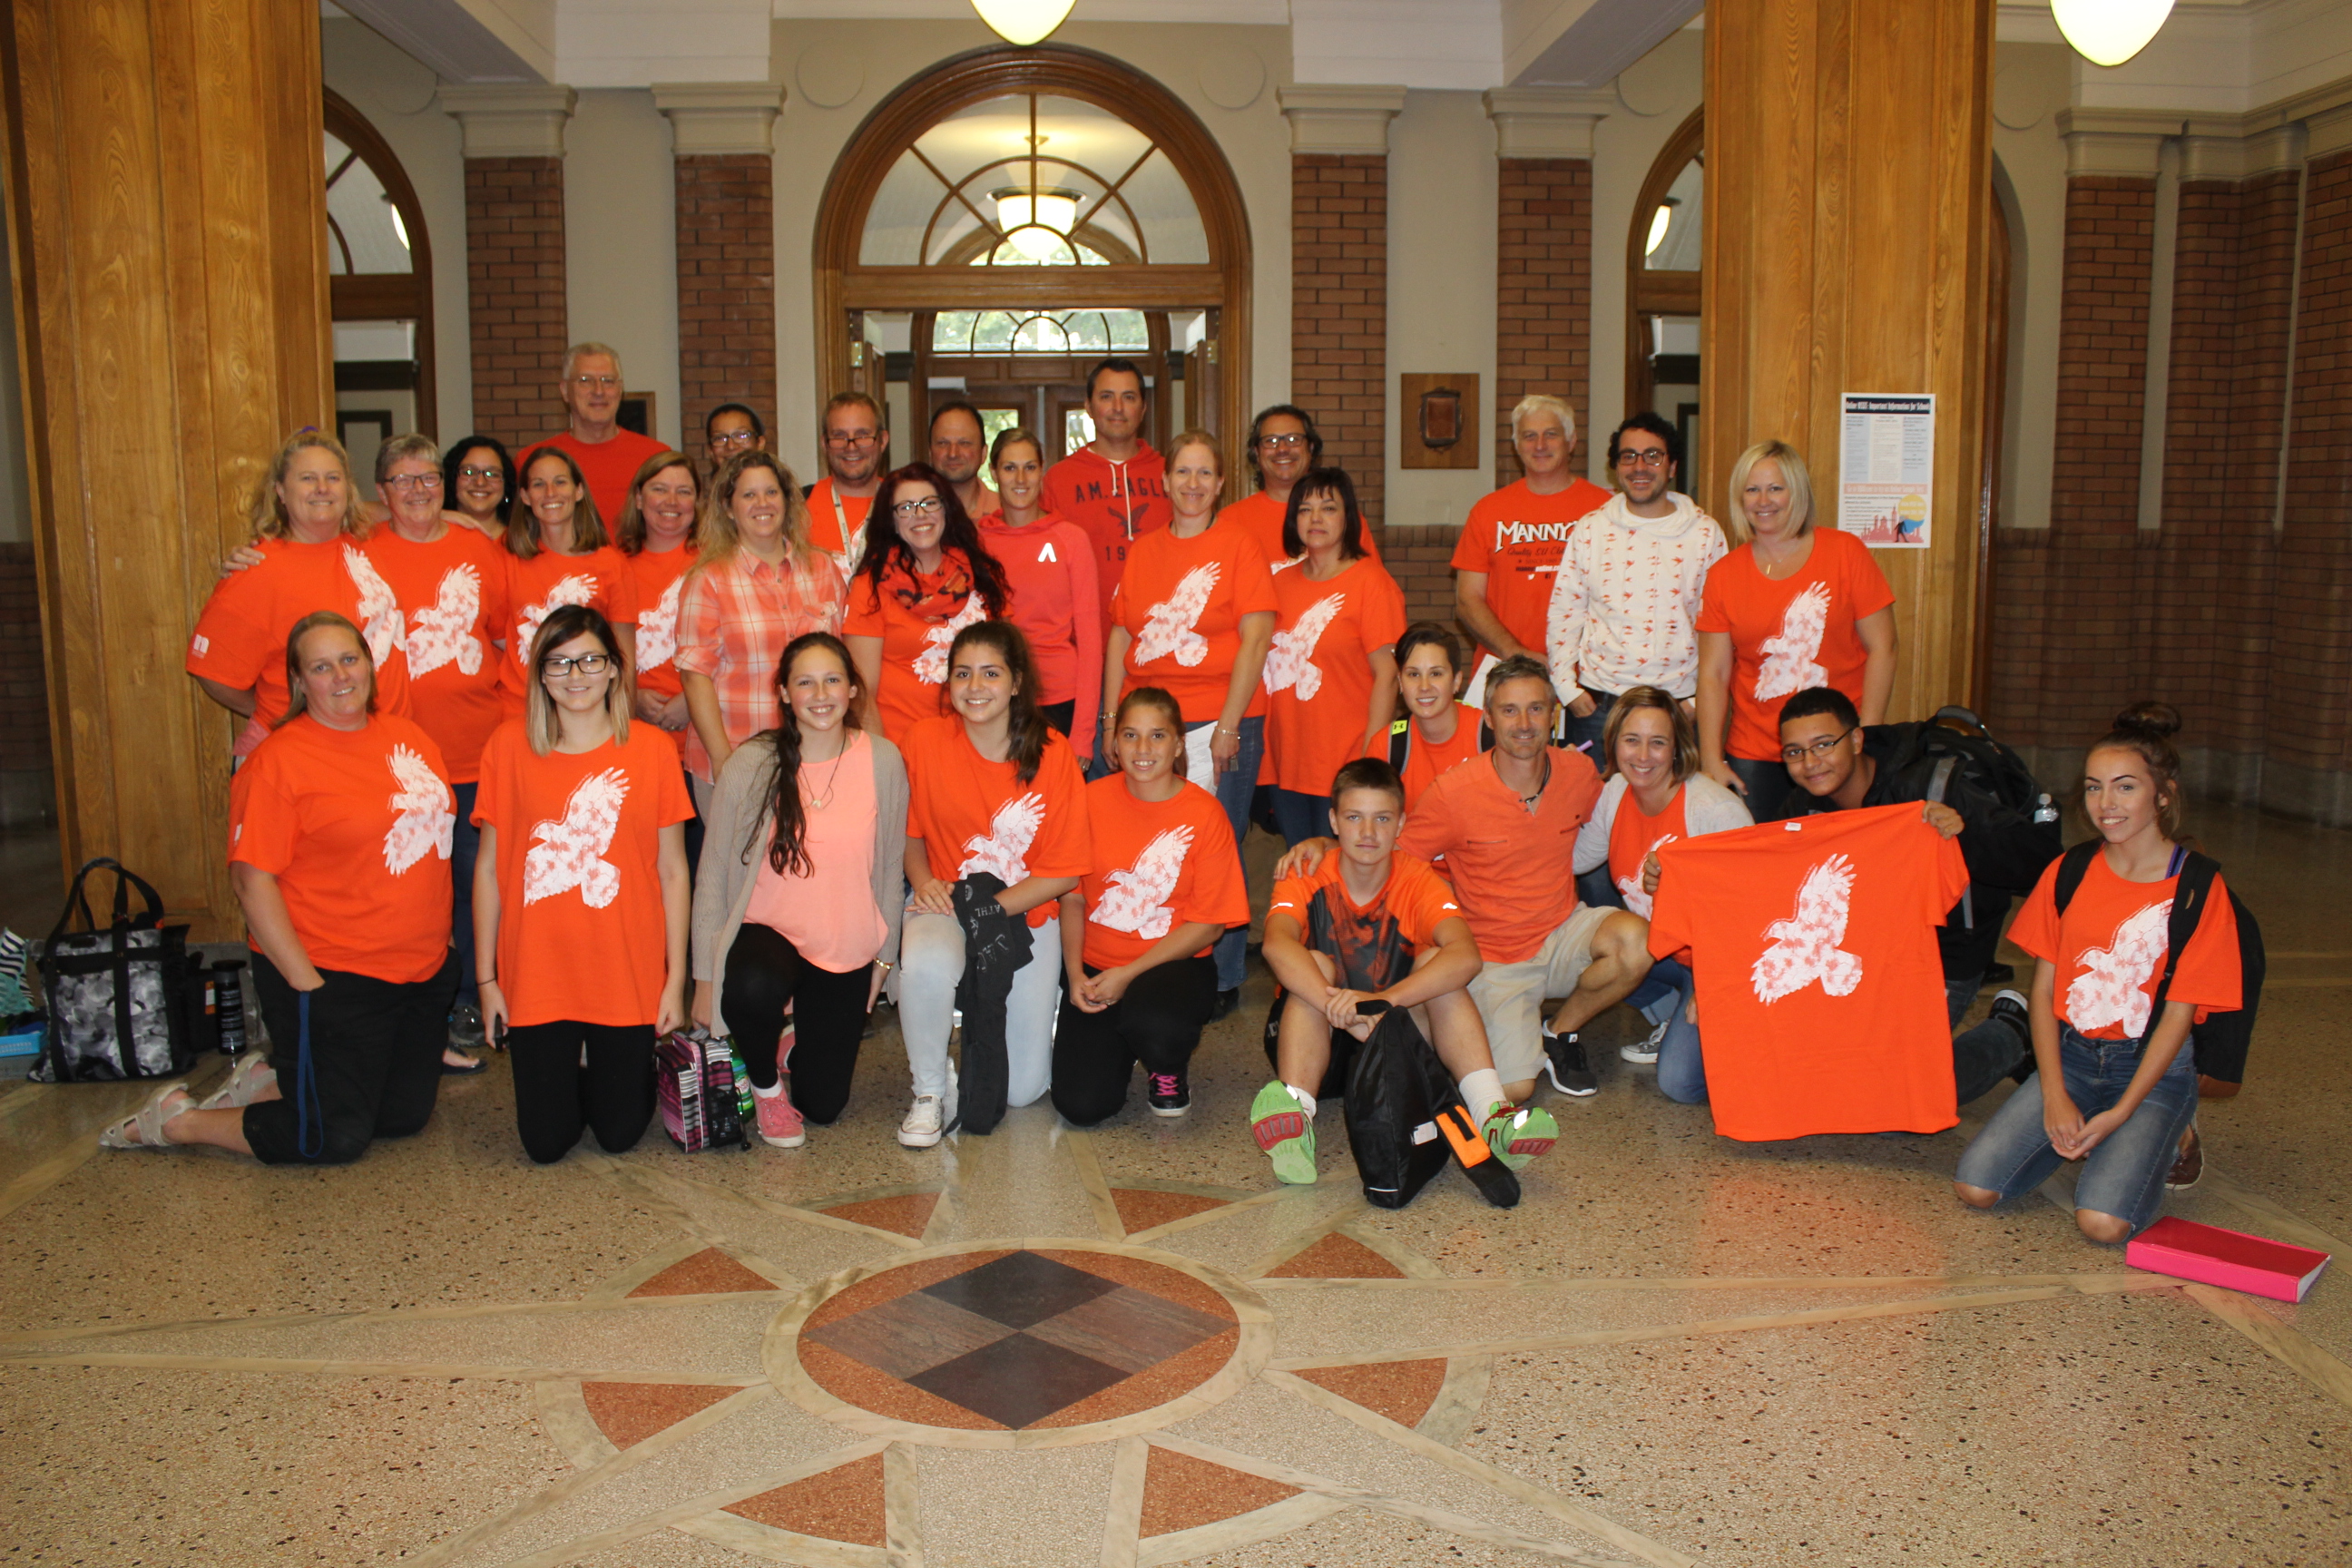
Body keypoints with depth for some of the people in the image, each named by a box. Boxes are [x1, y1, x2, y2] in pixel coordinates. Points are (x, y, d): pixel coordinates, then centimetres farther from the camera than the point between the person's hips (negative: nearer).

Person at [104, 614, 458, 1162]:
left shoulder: (407, 737, 7)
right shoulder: (278, 760, -14)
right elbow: (252, 879, -16)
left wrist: (438, 940, 13)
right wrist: (305, 982, -18)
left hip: (423, 972, 7)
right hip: (332, 978, -7)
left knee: (407, 1116, 13)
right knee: (335, 1138, -3)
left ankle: (269, 1081, 32)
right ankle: (174, 1118, 18)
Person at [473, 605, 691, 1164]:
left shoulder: (652, 748, -3)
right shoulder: (510, 746, -2)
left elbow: (672, 872, 0)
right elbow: (489, 868, 2)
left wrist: (675, 980, -2)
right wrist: (486, 977, 1)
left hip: (629, 975, 0)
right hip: (535, 976, 0)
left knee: (620, 1134, 6)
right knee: (546, 1143, 4)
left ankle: (602, 1066, 38)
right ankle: (566, 1069, 36)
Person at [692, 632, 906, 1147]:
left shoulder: (883, 761, -7)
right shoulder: (751, 766, -11)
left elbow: (891, 866, 3)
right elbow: (713, 875, -8)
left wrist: (885, 955, 7)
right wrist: (705, 978, -9)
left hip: (848, 949, 2)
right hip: (768, 930, -2)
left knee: (823, 1106, 6)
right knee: (754, 987, -39)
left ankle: (800, 1040, 43)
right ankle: (765, 1084, -4)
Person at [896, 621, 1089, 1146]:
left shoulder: (1053, 754, -12)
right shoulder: (926, 739, -9)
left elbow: (1064, 871, -9)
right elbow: (910, 831, 7)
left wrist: (990, 906, -18)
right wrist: (923, 881, -13)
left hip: (1026, 912, 0)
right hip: (945, 904, 0)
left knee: (1024, 1089, -1)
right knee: (925, 966, -39)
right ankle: (931, 1091, -11)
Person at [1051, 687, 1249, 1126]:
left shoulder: (1205, 813, -8)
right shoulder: (1094, 799, 0)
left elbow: (1210, 922, -8)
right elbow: (1073, 895, 4)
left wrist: (1131, 973, -15)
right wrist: (1075, 973, -10)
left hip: (1175, 964, -2)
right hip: (1096, 967, 2)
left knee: (1154, 1026, -38)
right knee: (1081, 1106, -14)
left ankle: (1169, 1069, 1)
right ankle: (1113, 1043, 22)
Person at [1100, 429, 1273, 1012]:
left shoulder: (1238, 548, 0)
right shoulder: (1142, 551, 13)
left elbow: (1255, 640, -6)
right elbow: (1119, 637, 13)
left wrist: (1227, 727, -11)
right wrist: (1111, 719, 5)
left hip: (1221, 722, -4)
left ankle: (1222, 980, 13)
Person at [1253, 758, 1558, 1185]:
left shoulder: (1417, 878, -9)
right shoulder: (1307, 877, -11)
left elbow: (1466, 956, -29)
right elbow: (1277, 946, -34)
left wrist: (1383, 1000, -45)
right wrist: (1343, 1011, -51)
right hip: (1323, 1043, -1)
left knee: (1433, 958, -22)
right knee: (1316, 964, -28)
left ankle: (1492, 1112, -37)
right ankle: (1294, 1118, -50)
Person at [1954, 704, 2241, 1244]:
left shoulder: (2198, 890, -9)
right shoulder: (2067, 874, 2)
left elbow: (2178, 1014, -9)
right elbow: (2044, 991, 2)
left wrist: (2122, 1113, -16)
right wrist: (2054, 1096, -9)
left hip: (2151, 1067, -3)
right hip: (2069, 1056, 3)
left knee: (2104, 1221, -24)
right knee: (1975, 1188, -15)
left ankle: (2158, 1141, 9)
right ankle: (2074, 1136, 14)